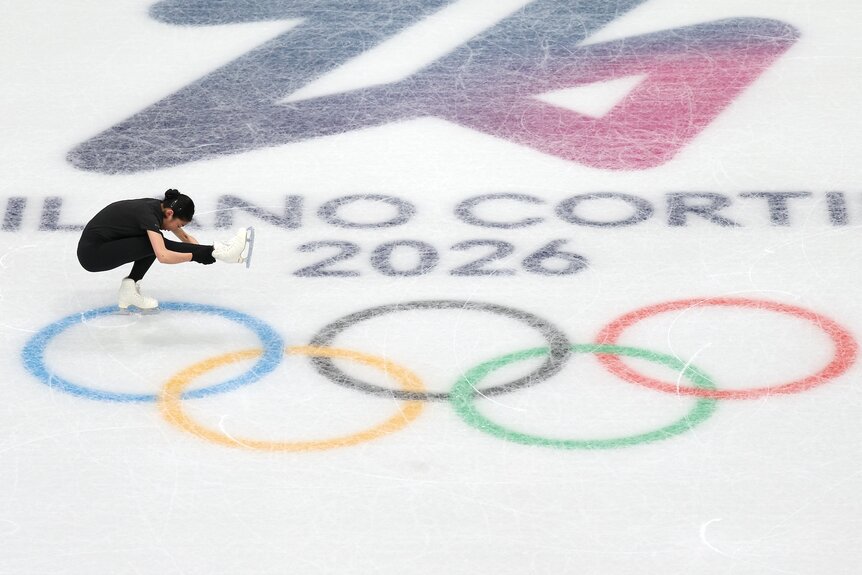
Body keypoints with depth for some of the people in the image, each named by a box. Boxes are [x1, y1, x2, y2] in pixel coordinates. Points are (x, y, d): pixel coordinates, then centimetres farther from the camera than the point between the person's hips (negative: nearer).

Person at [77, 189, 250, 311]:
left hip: (101, 246, 9)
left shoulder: (158, 206, 3)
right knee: (155, 245, -19)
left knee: (154, 242, 5)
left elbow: (184, 237, 13)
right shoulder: (149, 215, -23)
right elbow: (163, 256, -36)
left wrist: (203, 252, -4)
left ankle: (130, 287, 1)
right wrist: (196, 255, -29)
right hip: (91, 254, -9)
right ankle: (216, 251, -19)